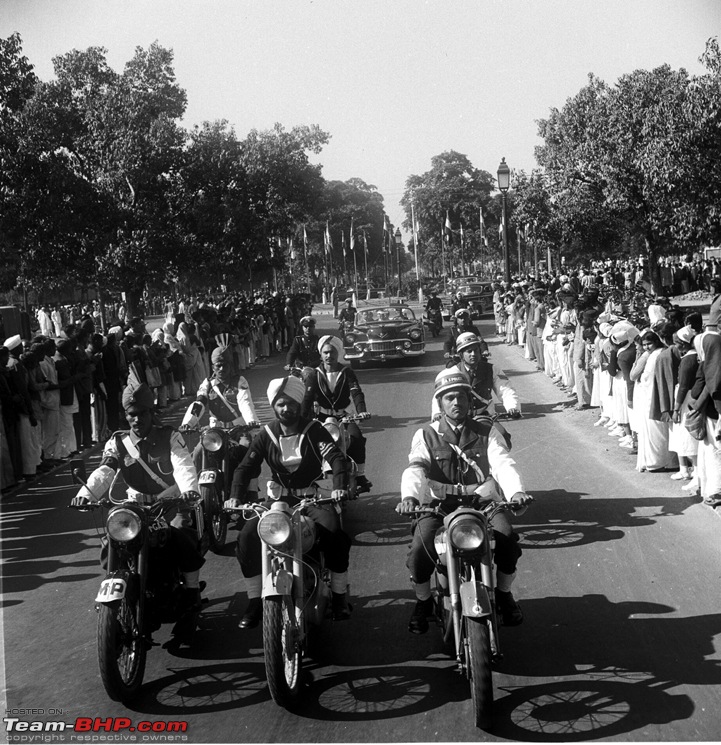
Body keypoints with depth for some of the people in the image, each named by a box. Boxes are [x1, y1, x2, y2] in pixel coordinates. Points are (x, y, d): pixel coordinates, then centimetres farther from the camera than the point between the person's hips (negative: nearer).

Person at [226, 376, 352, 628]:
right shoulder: (267, 434, 3)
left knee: (335, 534, -30)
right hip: (279, 498, 2)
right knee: (247, 536, -20)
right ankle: (254, 602, -7)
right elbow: (246, 466, -1)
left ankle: (339, 596, -10)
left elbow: (336, 458, -15)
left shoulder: (314, 430, -4)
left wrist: (339, 487, -34)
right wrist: (236, 496, -19)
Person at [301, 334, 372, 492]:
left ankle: (360, 476, -15)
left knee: (357, 438, -25)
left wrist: (362, 411, -33)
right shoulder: (315, 375, -1)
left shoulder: (347, 373, -1)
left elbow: (356, 393, -14)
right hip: (322, 416, 0)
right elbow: (307, 399, -11)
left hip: (342, 415, 0)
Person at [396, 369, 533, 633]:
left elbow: (503, 463, -7)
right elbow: (415, 468, -11)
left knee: (508, 538, -26)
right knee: (419, 549, -26)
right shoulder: (426, 435, 6)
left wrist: (516, 492, -29)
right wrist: (409, 496, -34)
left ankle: (504, 593, 3)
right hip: (438, 505, -1)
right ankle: (423, 602, 4)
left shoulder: (487, 432, 10)